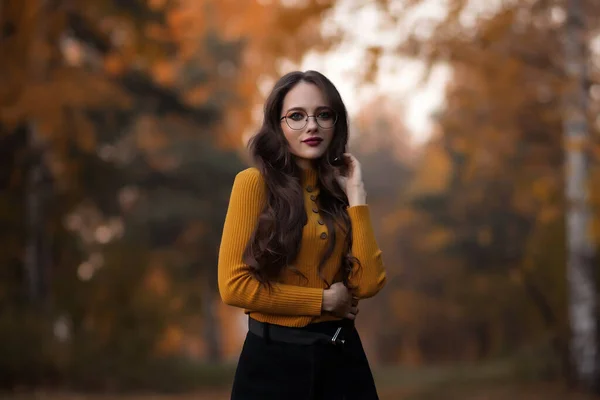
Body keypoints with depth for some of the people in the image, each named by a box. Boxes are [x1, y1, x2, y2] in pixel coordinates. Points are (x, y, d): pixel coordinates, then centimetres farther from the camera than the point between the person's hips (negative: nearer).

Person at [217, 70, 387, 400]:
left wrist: (355, 194, -5)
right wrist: (324, 300, -9)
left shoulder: (338, 188, 8)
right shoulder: (256, 181, -8)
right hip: (275, 357, -5)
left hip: (342, 353, 5)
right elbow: (234, 285, -15)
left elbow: (368, 283, -4)